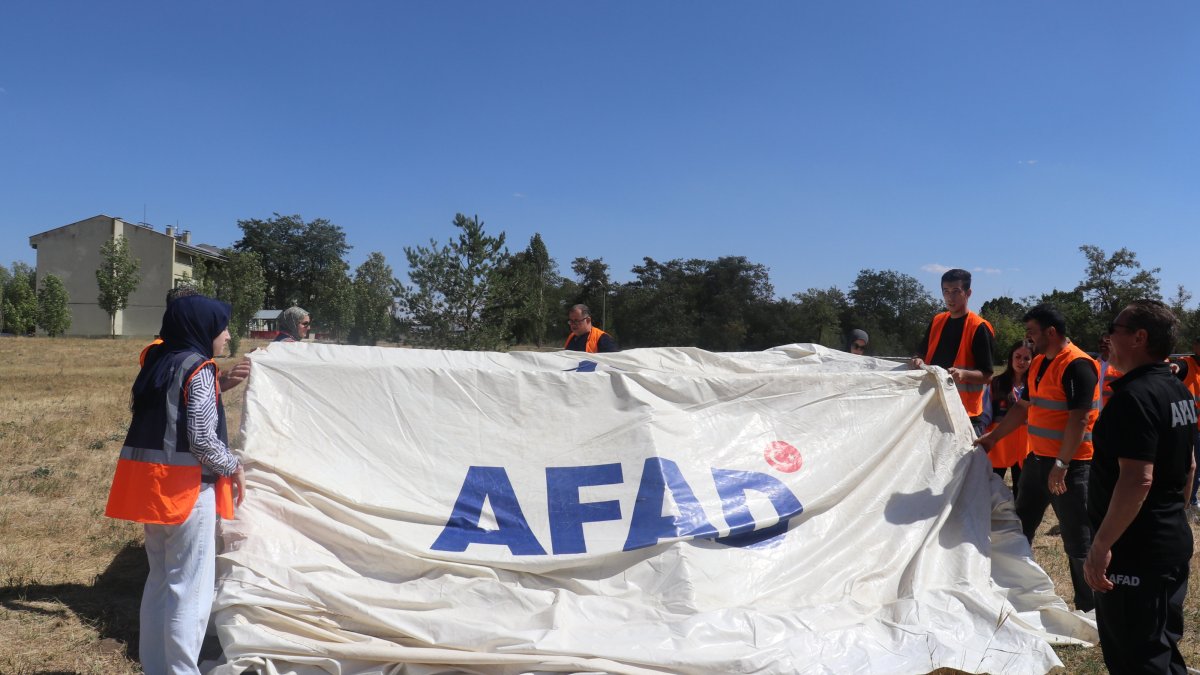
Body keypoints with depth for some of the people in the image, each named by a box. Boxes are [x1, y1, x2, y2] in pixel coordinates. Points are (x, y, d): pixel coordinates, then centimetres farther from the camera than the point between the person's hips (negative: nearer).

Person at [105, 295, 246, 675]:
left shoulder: (157, 363, 12)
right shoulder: (199, 368, -13)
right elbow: (202, 439, -20)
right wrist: (233, 466, -6)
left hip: (151, 484, 9)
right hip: (186, 487, -9)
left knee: (160, 580, 17)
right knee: (190, 588, -1)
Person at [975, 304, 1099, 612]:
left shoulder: (1077, 365, -17)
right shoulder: (1038, 364, 11)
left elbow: (1078, 419, -22)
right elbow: (1024, 407, 19)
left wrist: (1061, 465, -23)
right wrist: (993, 436, 17)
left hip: (1070, 465, -9)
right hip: (1037, 459, 9)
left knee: (1078, 540, -1)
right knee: (1020, 528, 15)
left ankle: (1089, 608, 11)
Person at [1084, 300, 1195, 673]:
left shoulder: (1135, 395, -21)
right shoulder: (1178, 391, 10)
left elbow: (1137, 479, -28)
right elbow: (1188, 465, 20)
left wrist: (1100, 545, -26)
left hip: (1135, 550, -10)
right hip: (1174, 540, 10)